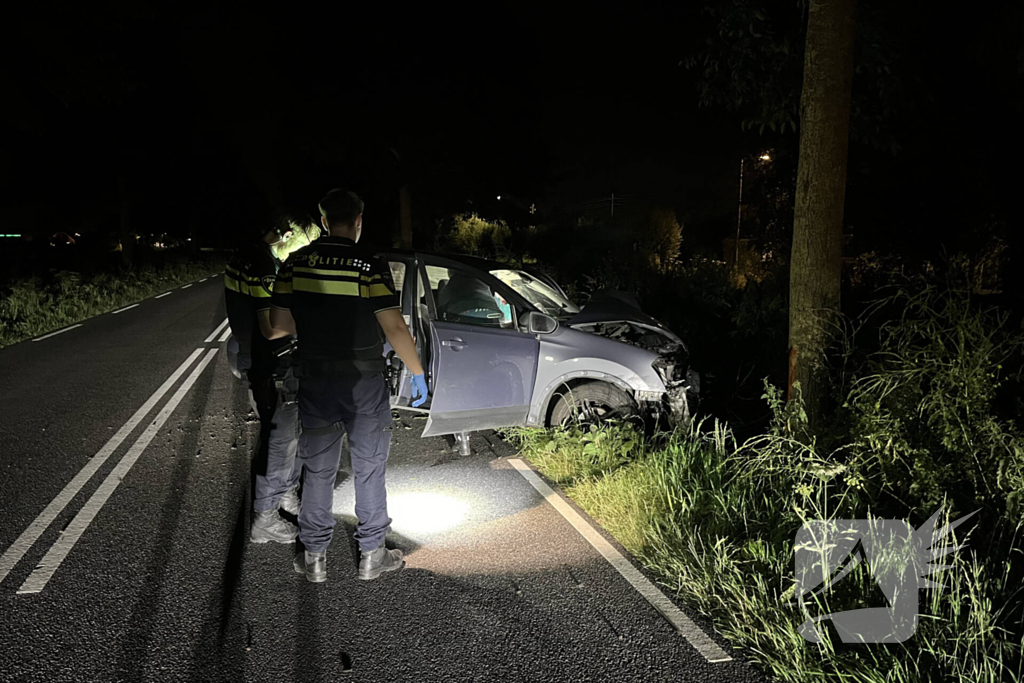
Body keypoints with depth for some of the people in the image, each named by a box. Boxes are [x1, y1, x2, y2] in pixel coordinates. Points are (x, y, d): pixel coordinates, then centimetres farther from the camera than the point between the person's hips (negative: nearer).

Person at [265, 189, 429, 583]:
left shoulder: (296, 263, -2)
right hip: (364, 384, -3)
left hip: (316, 380, 3)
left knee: (317, 470, 14)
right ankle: (371, 555, 23)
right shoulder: (370, 265, -14)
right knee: (369, 470, 12)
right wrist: (418, 374, -6)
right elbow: (395, 329, -18)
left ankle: (314, 558, 24)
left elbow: (279, 326, 1)